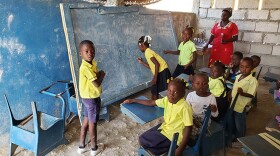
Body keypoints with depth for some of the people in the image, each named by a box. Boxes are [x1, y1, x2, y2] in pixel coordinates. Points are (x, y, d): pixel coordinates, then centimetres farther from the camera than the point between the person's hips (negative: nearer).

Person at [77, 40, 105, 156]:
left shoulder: (92, 63, 2)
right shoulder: (85, 67, -27)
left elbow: (95, 77, 6)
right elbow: (97, 84, -26)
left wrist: (99, 74, -15)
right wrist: (102, 75, -9)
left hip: (88, 97, 9)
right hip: (92, 98, -9)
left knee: (86, 120, 19)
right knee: (93, 123, 7)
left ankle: (82, 146, 34)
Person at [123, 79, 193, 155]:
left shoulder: (185, 108, -26)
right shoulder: (167, 100, -5)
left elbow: (188, 128, -24)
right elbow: (151, 102, 7)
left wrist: (180, 149, -27)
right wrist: (133, 100, 9)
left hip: (172, 137, -7)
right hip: (164, 127, 7)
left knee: (143, 142, -8)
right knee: (142, 139, 3)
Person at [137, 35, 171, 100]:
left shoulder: (147, 52, -12)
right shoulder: (149, 51, 17)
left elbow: (157, 64, -22)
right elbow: (152, 67, 19)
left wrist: (155, 77, -21)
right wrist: (142, 62, 22)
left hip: (162, 73, -10)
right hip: (161, 73, 10)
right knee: (154, 91, 14)